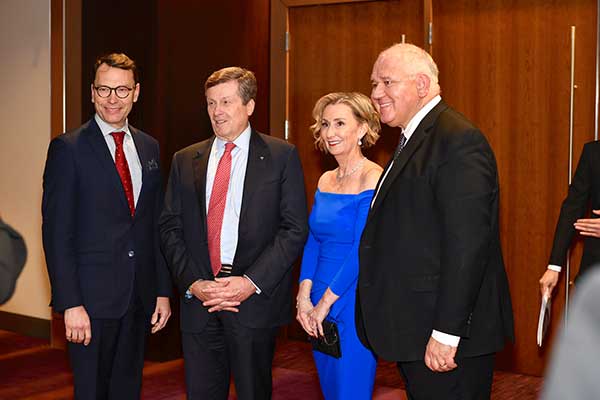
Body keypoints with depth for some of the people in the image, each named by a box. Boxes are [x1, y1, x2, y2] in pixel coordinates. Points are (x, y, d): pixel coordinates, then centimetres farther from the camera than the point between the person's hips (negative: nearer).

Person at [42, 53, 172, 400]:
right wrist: (70, 304, -16)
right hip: (93, 297, -5)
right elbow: (56, 232, -11)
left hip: (141, 296, 5)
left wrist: (163, 291, 8)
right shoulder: (67, 148, -7)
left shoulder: (149, 148, 10)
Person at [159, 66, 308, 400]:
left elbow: (295, 229, -5)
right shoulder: (185, 161, 11)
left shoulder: (281, 156, 0)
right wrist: (192, 283, -6)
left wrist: (251, 282, -14)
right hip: (198, 298, 3)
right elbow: (170, 227, 8)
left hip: (255, 299, -3)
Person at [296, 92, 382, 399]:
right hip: (318, 307, 7)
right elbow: (312, 242, 9)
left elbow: (363, 249, -17)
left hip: (354, 304, -7)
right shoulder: (325, 181, 11)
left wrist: (325, 302, -14)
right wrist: (304, 297, -4)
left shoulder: (373, 178, -12)